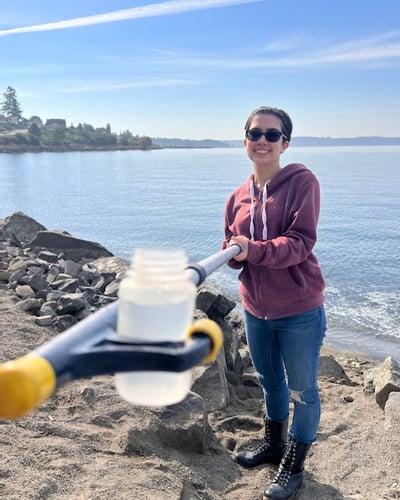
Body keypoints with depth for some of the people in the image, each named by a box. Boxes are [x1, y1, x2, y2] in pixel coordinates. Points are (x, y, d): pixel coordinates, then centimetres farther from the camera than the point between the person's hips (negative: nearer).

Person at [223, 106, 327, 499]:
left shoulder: (302, 182, -12)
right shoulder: (238, 197, 5)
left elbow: (301, 242, -21)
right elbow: (232, 249, 8)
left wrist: (254, 250, -34)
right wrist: (233, 252, -15)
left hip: (299, 311, -5)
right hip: (255, 310, 6)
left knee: (302, 390, 11)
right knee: (269, 381, 24)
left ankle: (294, 466, 31)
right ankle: (273, 444, 47)